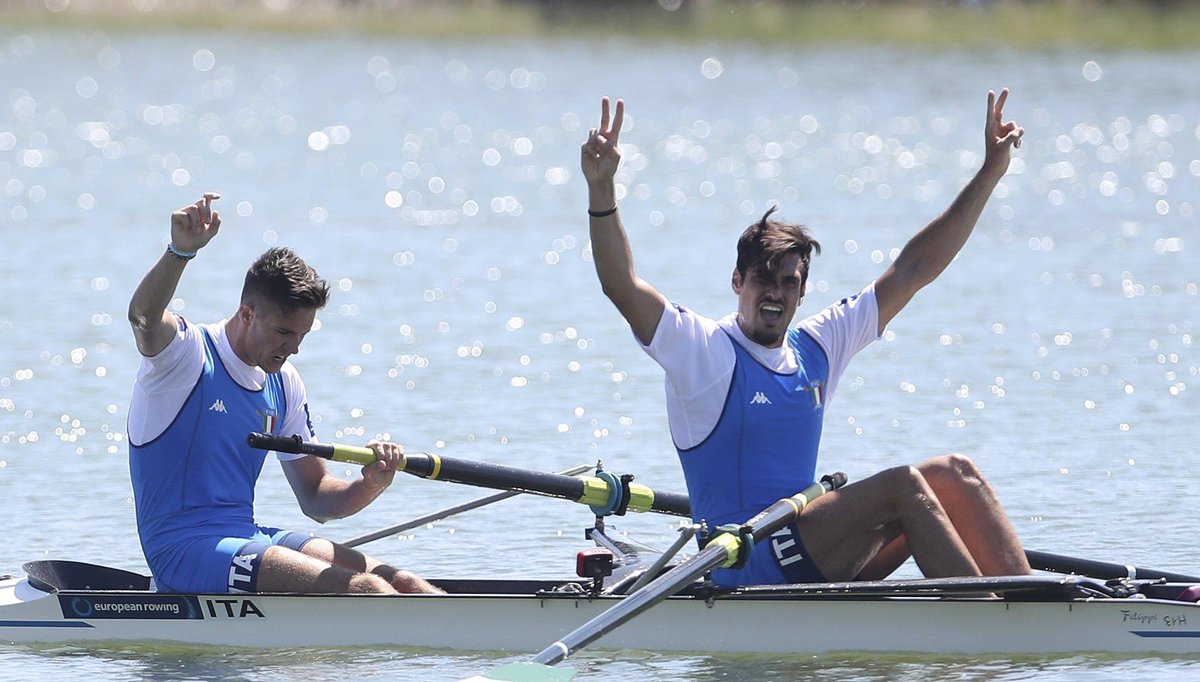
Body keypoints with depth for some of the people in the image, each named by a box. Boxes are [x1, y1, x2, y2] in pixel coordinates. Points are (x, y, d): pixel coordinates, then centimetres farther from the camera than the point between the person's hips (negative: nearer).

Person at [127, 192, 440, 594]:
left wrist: (369, 486, -5)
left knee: (401, 585, -10)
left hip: (246, 540, 8)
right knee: (364, 589, -24)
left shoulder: (283, 384, 15)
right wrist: (181, 251, -51)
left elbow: (315, 498, 18)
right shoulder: (188, 354, -7)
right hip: (184, 549, -8)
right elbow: (144, 319, -32)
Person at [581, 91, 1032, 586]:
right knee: (901, 486, -23)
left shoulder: (815, 346, 14)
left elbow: (912, 270, 17)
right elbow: (623, 288, -20)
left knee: (952, 475, -6)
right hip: (745, 568, -8)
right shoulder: (704, 349, -4)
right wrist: (602, 192, -34)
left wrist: (990, 173, 16)